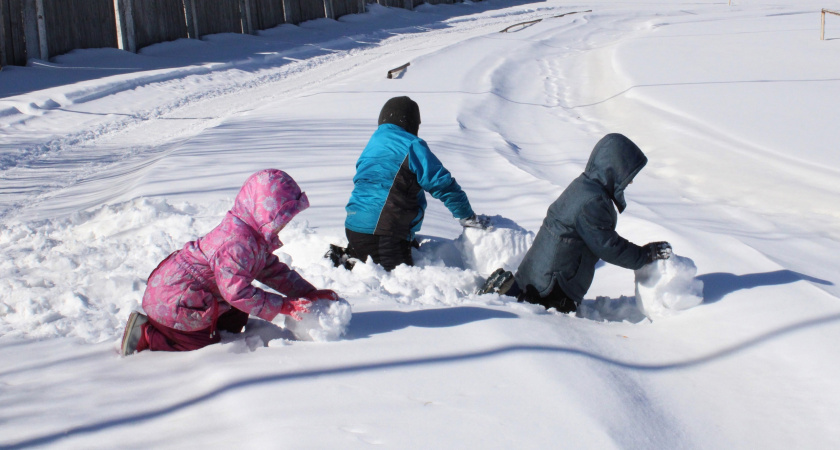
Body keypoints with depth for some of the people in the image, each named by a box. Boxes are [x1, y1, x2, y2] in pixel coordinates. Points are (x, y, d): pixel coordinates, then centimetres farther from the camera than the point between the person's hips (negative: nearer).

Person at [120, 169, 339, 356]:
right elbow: (238, 292, -31)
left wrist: (308, 293, 5)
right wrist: (283, 306, -27)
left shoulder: (256, 236, 5)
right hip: (173, 302, -10)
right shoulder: (237, 244, -30)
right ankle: (144, 334, -1)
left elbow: (273, 270, 15)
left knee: (235, 321, 17)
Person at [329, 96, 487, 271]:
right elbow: (441, 183, -6)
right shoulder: (411, 146, -4)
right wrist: (467, 216, 5)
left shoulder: (372, 145, 22)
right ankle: (347, 265, -24)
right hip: (384, 234, -9)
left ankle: (342, 257, 4)